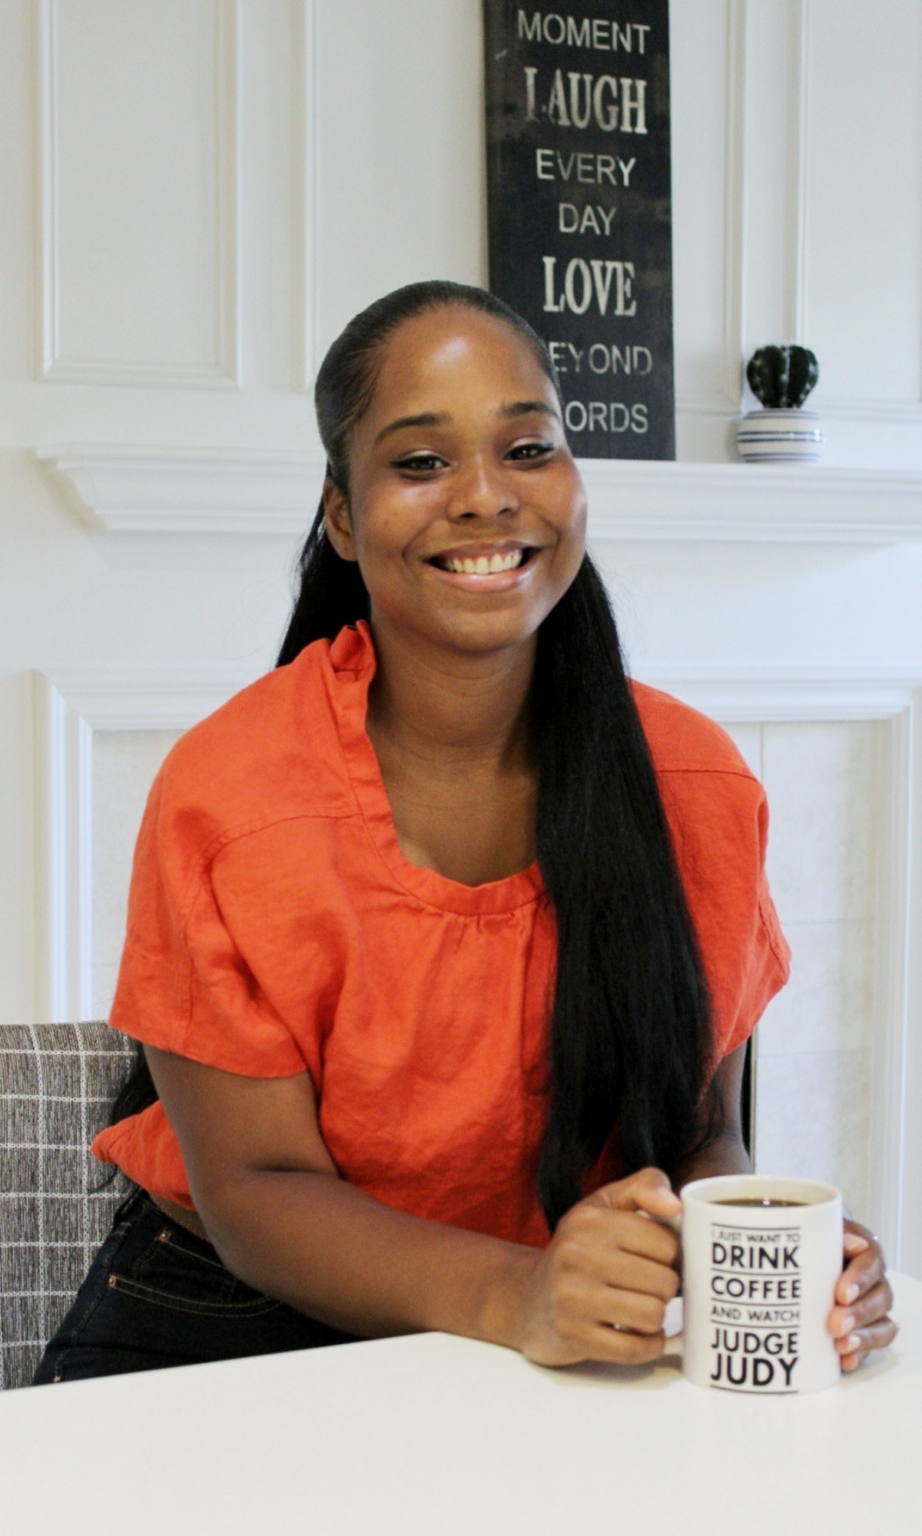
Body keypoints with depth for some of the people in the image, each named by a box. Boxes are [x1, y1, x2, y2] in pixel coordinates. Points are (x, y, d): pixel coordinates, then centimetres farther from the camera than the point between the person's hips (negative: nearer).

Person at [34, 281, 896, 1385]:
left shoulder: (695, 785, -3)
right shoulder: (223, 795, -13)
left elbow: (696, 1136, 4)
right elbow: (253, 1187, -12)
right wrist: (510, 1298, -29)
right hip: (230, 1332, -1)